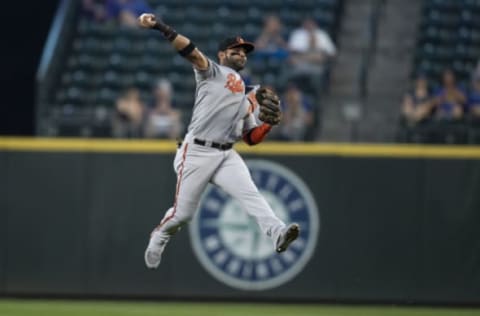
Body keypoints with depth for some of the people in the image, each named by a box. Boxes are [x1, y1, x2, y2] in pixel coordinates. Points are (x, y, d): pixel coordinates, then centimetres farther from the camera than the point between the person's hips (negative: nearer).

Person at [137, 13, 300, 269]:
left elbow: (252, 138, 22)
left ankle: (277, 233, -41)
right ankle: (157, 239, 28)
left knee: (249, 194, -20)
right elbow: (190, 51, -10)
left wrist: (269, 123, 1)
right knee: (182, 213, -2)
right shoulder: (212, 72, 5)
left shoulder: (246, 100, 23)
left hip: (226, 156, 5)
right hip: (197, 152, -5)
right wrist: (159, 27, -25)